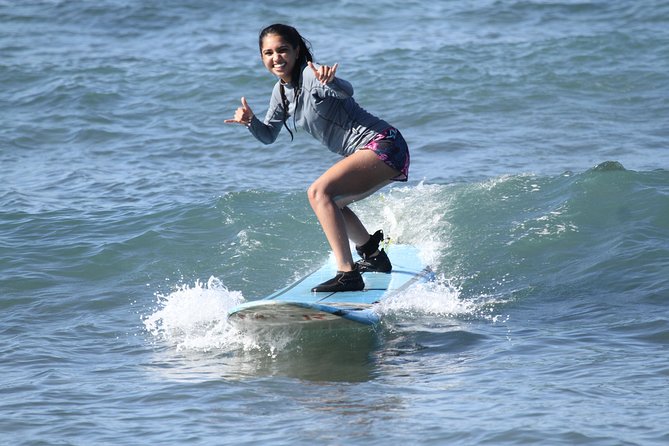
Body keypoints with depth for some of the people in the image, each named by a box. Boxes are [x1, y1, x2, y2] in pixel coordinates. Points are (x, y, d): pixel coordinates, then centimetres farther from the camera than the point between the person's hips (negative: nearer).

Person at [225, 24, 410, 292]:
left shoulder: (310, 74, -15)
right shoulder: (281, 91, 13)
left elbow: (346, 92, -34)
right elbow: (269, 136, 19)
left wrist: (330, 82, -56)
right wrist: (250, 122, -2)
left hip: (383, 145, -10)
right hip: (372, 155, 10)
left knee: (319, 192, -25)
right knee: (330, 204, 27)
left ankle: (348, 274, -30)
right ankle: (374, 256, 40)